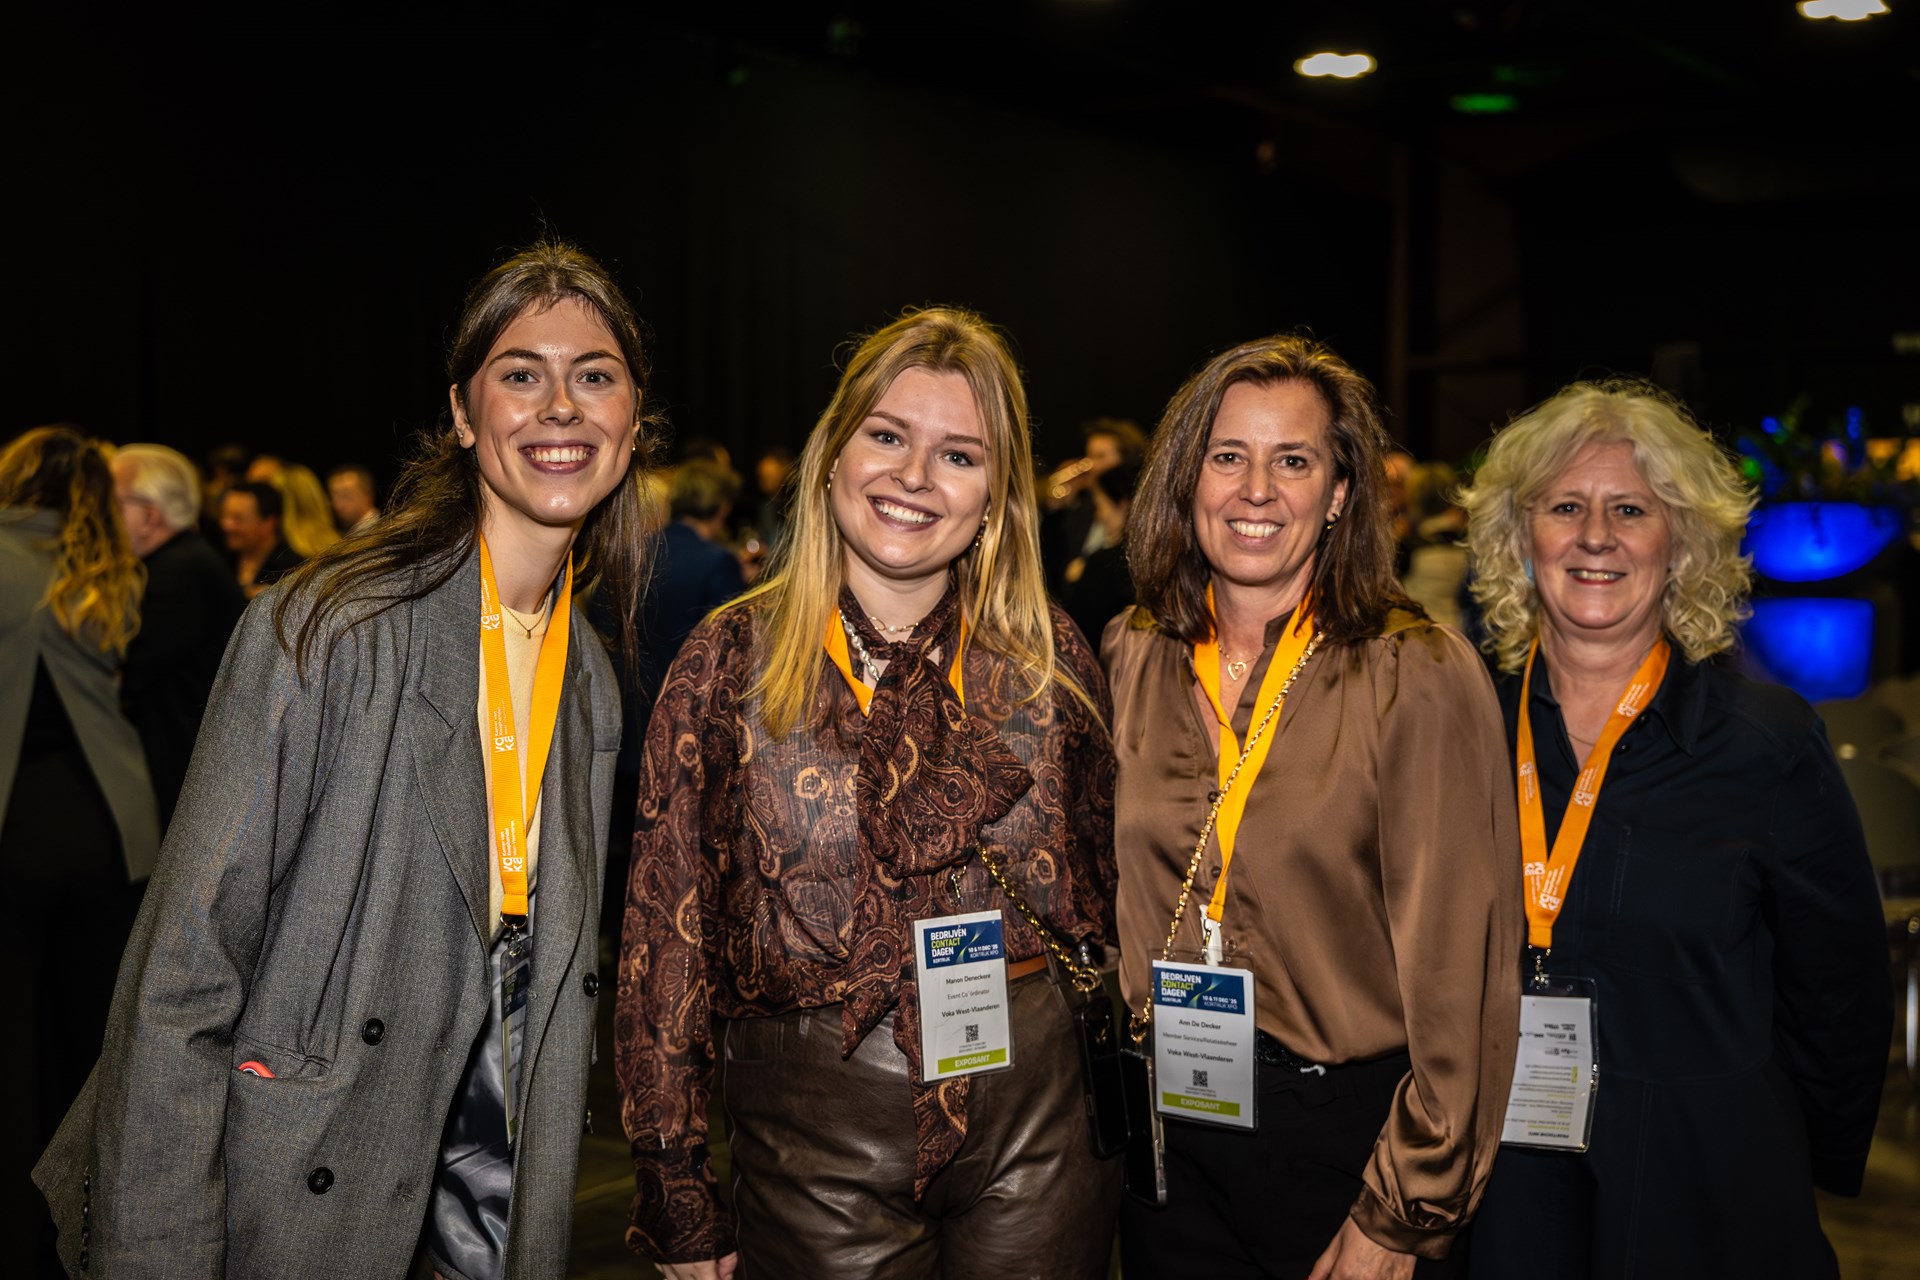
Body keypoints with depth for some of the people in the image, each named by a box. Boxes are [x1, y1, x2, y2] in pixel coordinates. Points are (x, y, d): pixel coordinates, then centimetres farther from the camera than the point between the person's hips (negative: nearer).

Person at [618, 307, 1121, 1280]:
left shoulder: (1052, 660, 1)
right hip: (817, 1127, -1)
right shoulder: (729, 661, -4)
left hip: (1040, 1117, 2)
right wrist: (676, 1195, -3)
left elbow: (1101, 890, 10)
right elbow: (668, 928, -3)